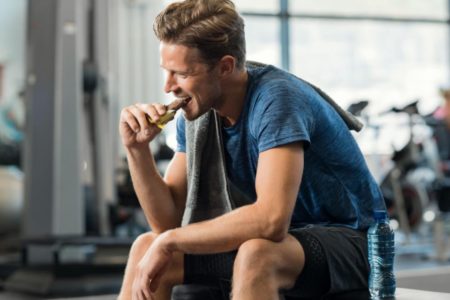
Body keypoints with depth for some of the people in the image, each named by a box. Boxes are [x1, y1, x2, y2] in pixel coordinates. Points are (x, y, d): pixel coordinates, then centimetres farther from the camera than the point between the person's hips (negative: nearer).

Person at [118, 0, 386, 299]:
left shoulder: (275, 98, -24)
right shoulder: (197, 111, -2)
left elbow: (271, 219, -36)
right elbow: (167, 220, 0)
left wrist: (169, 241, -26)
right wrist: (137, 148, -15)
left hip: (349, 240, -7)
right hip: (286, 236, 7)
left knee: (255, 255, -38)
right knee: (146, 247, -4)